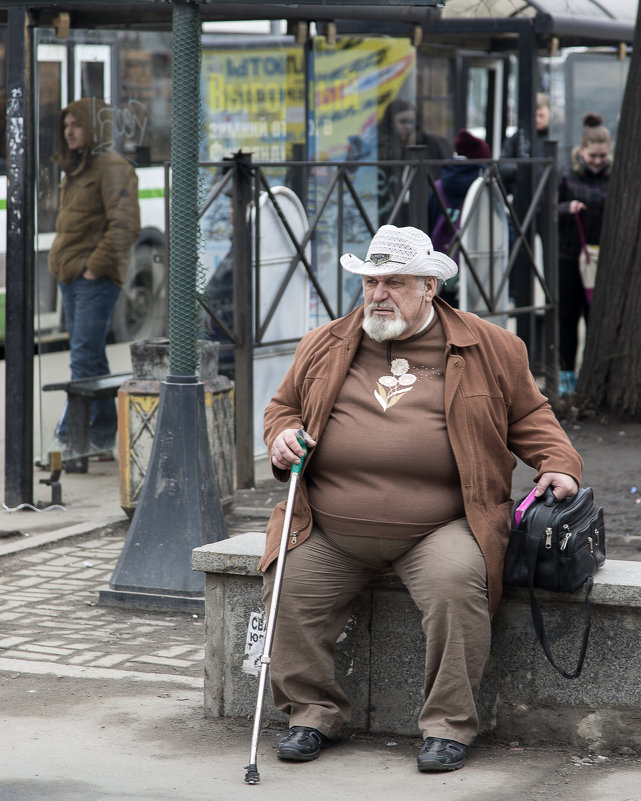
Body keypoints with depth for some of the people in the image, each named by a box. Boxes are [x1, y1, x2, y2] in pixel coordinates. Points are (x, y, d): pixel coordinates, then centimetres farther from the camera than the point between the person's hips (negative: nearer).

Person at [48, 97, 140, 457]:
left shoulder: (112, 168, -11)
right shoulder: (76, 168, 19)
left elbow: (125, 225, -18)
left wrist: (95, 267, -18)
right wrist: (63, 263, 16)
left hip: (96, 279, -10)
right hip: (72, 278, 10)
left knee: (85, 357, -10)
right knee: (91, 358, 12)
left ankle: (69, 437, -12)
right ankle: (103, 436, 18)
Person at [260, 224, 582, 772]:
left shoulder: (488, 348, 7)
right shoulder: (324, 347, 14)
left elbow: (529, 416, 14)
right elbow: (284, 405, 26)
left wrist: (557, 463, -3)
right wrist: (282, 436, 4)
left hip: (439, 528, -3)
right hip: (329, 532, 3)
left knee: (457, 583, -30)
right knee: (288, 586, -18)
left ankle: (449, 727, -16)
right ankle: (313, 713, 1)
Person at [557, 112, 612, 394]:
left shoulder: (614, 179, -1)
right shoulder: (568, 178, 0)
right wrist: (567, 209, -17)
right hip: (570, 257, 1)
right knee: (568, 316, 8)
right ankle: (567, 373, 20)